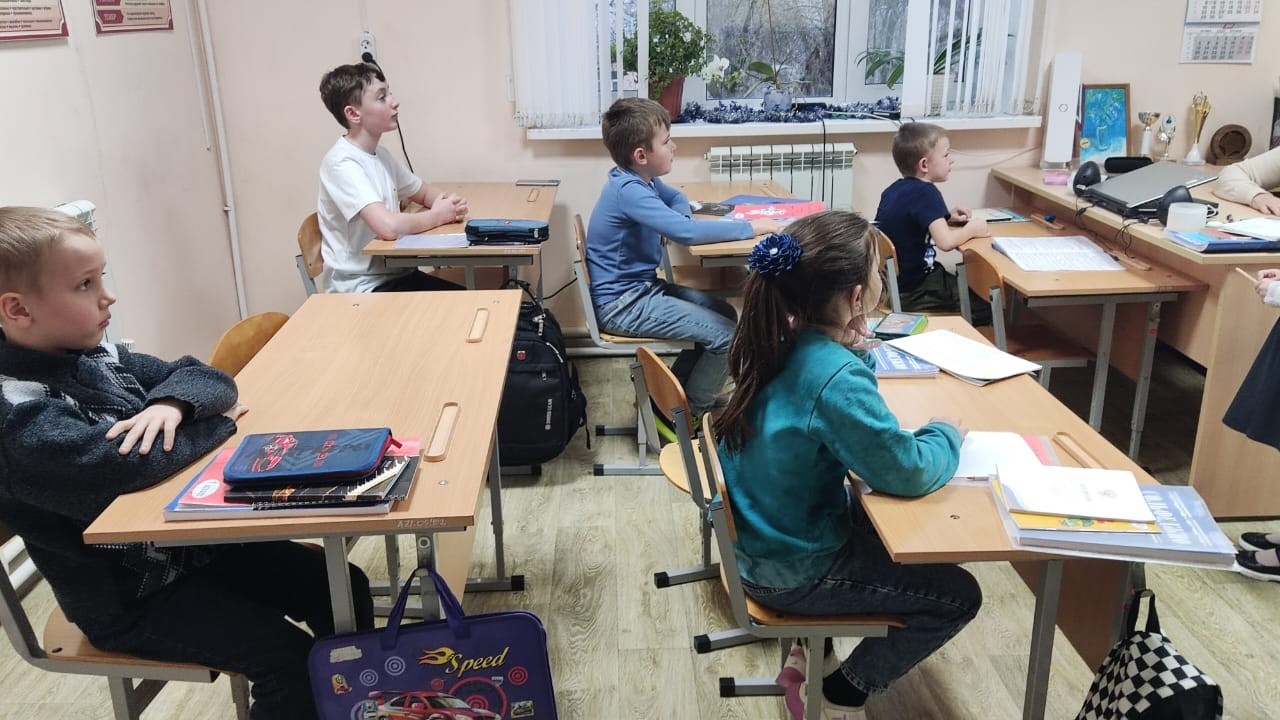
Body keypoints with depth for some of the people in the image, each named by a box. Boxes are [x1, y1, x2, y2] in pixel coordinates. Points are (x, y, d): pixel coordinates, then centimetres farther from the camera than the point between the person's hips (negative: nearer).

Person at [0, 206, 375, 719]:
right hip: (129, 599, -8)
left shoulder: (98, 356, 2)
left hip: (187, 540, 8)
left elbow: (209, 378, 4)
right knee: (291, 662, -18)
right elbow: (127, 464, -37)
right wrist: (216, 424, -18)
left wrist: (174, 403, -21)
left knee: (344, 588, 3)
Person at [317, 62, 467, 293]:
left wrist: (446, 202, -2)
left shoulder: (381, 154, 7)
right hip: (363, 290, -8)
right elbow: (389, 226, -31)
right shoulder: (341, 163, -18)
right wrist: (438, 215, -13)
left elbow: (424, 192, 22)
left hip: (397, 274, 8)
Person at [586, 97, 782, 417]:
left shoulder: (641, 178, 5)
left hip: (641, 288, 10)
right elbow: (687, 232, -34)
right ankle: (687, 415, 7)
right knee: (728, 335, -12)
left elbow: (676, 197, 24)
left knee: (724, 314, 13)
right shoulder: (628, 190, -25)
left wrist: (678, 221, -1)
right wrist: (751, 228, -23)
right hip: (622, 305, -10)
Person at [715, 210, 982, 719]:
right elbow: (907, 472, -25)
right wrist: (947, 434, -5)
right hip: (790, 572, -8)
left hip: (766, 536, 8)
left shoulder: (783, 343, -6)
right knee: (957, 596, 5)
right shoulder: (834, 378, -32)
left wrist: (855, 350, -8)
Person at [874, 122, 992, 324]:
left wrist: (946, 217, 12)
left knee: (970, 289, 28)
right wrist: (972, 229, -12)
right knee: (987, 306, 6)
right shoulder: (926, 192, -21)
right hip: (913, 292, -9)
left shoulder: (894, 189, 5)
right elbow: (946, 241, -32)